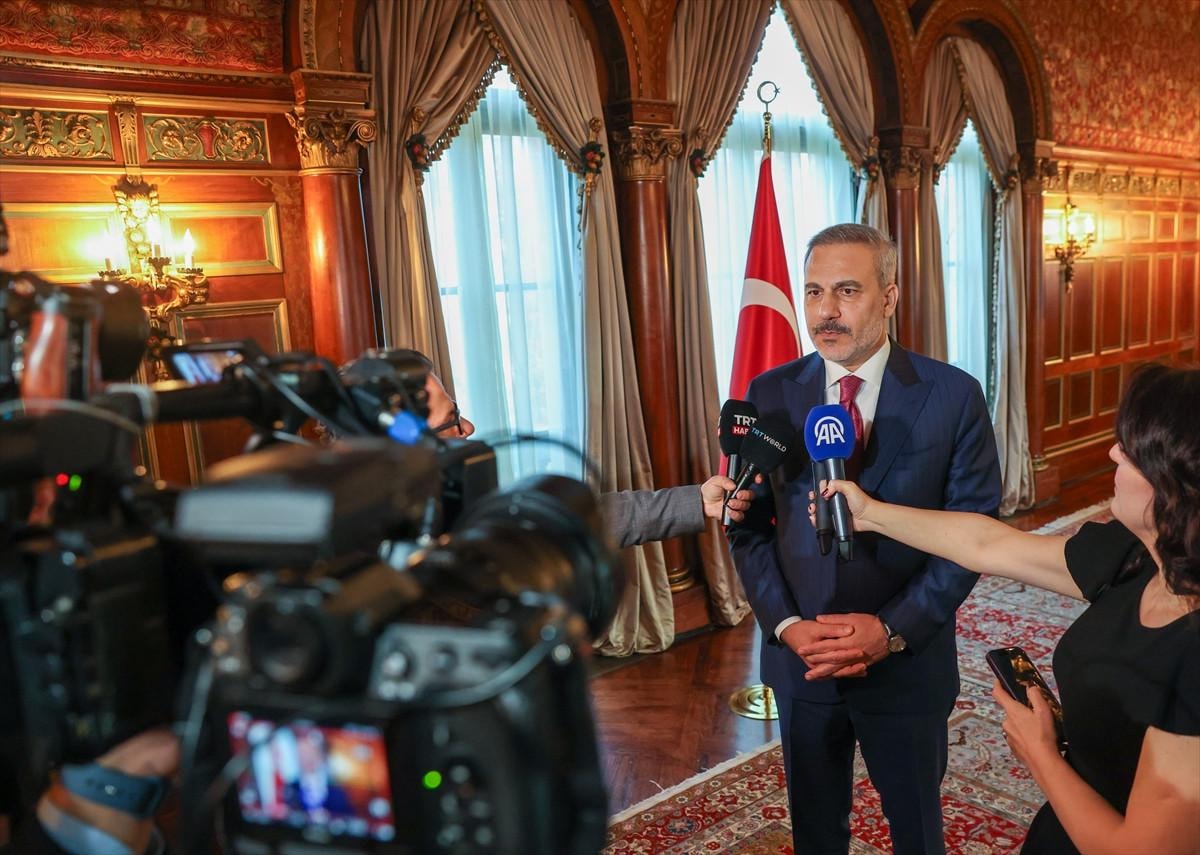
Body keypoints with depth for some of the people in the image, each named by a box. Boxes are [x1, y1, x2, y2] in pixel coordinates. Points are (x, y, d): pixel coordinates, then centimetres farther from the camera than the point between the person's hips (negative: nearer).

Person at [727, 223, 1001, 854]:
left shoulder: (954, 396, -10)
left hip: (909, 662, -1)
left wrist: (894, 629, -16)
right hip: (798, 657, 2)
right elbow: (748, 525, -2)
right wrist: (786, 625, -13)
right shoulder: (769, 394, -5)